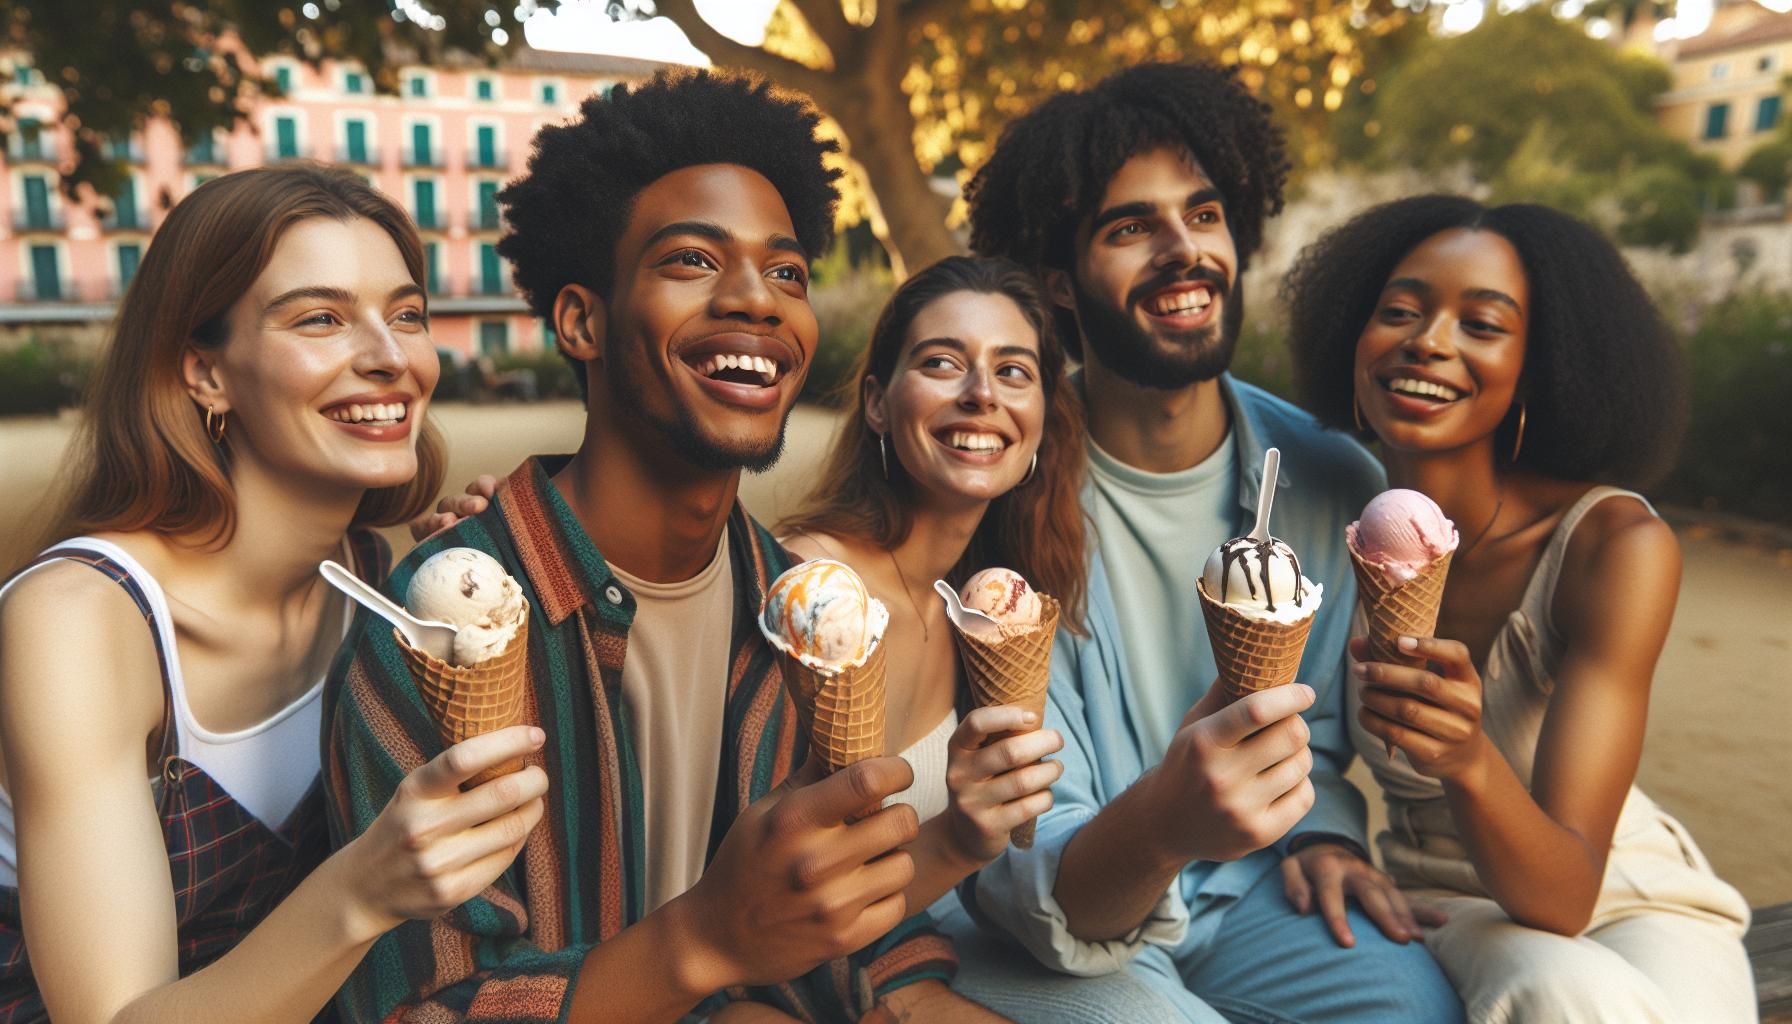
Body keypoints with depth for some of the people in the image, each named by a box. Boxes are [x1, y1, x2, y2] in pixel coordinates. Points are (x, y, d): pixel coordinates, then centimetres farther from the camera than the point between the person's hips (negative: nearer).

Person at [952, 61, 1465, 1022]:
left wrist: (1322, 829, -8)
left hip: (1244, 891, 4)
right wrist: (1159, 824, -45)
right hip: (1047, 926, -3)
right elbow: (1029, 871, -24)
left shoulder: (1337, 483, -4)